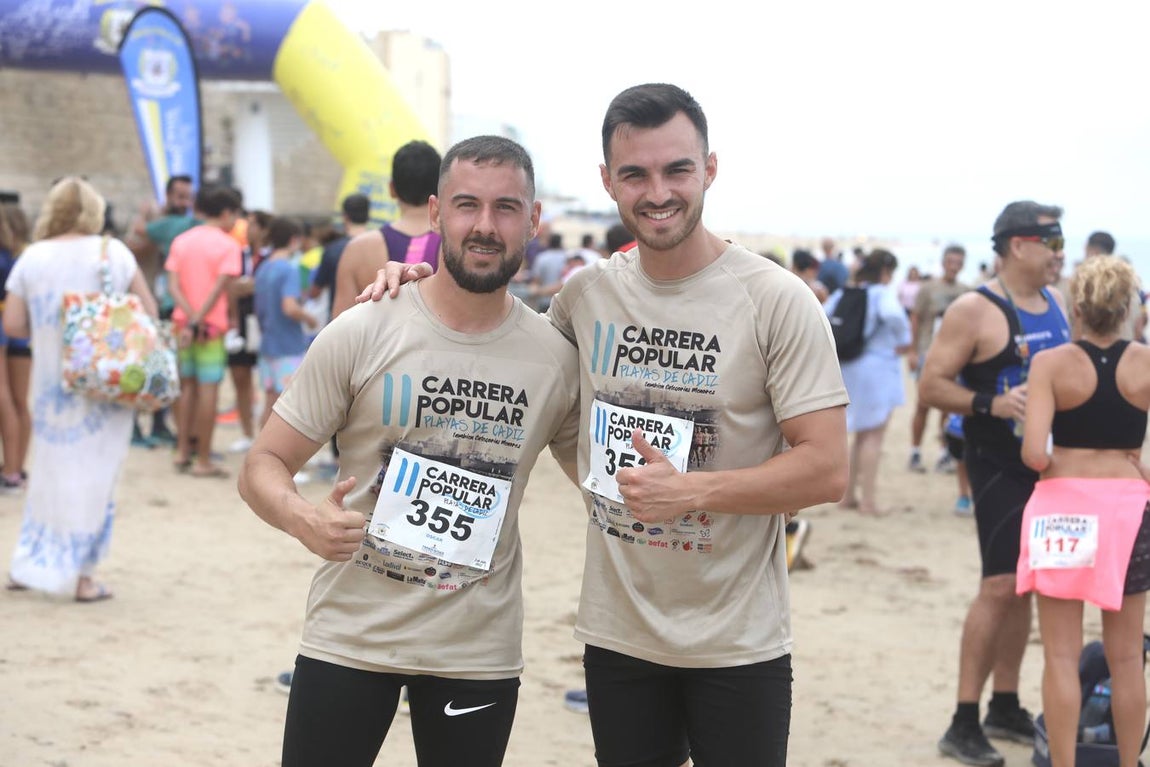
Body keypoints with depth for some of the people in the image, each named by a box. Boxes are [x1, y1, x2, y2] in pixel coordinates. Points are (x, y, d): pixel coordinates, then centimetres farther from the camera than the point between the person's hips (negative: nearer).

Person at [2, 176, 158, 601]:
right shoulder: (112, 251, -4)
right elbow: (148, 310, -3)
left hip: (51, 380, 3)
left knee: (50, 468, 17)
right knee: (93, 474, 4)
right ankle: (81, 575, 6)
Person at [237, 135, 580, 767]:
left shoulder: (557, 358, -1)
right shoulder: (360, 334, -8)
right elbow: (262, 466, -5)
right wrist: (305, 520, -25)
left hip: (479, 653, 2)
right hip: (348, 638, -1)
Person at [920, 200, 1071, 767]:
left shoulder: (1056, 304, 12)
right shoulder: (975, 310, -11)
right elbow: (931, 385, -14)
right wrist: (992, 404, -25)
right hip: (1000, 464, -8)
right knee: (1000, 586, -13)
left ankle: (1005, 708, 24)